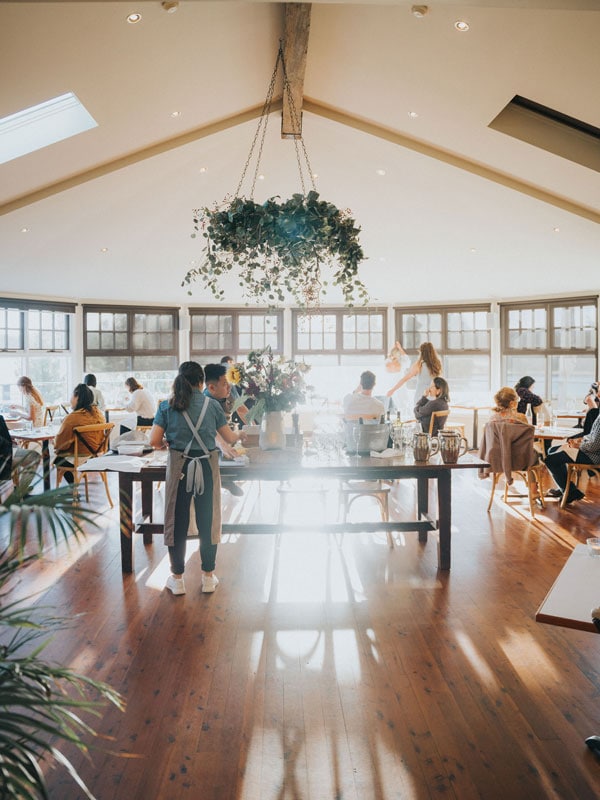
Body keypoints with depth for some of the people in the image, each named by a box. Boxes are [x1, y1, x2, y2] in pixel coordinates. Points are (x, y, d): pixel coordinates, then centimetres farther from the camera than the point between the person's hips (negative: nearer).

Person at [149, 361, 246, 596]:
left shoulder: (168, 405, 0)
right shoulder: (212, 405, 1)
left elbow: (154, 441, -6)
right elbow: (230, 438, 6)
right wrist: (240, 433, 28)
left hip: (179, 467, 0)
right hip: (207, 467, 0)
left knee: (177, 521, 11)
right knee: (208, 521, 12)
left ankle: (177, 579, 20)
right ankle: (208, 577, 22)